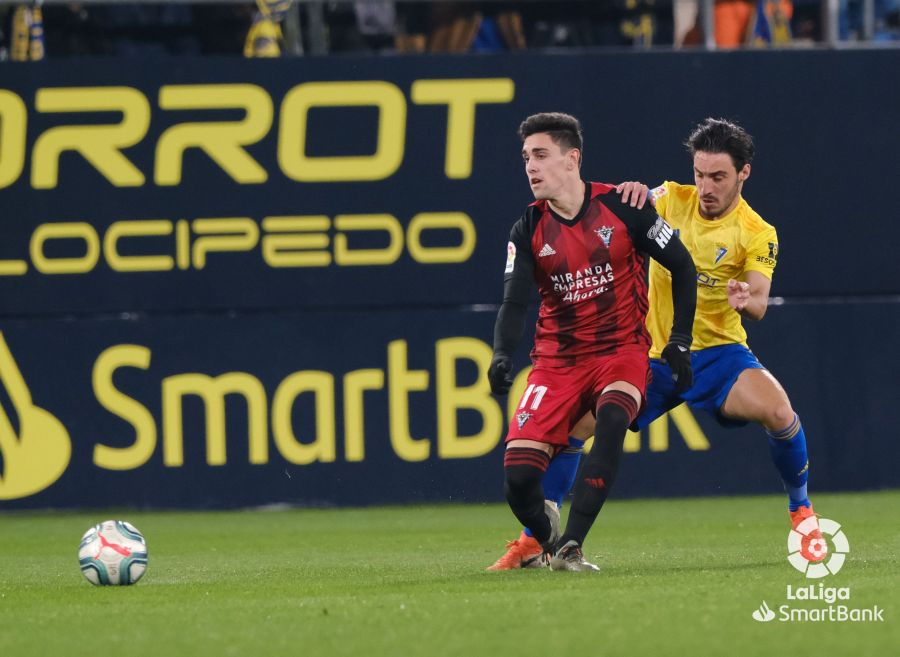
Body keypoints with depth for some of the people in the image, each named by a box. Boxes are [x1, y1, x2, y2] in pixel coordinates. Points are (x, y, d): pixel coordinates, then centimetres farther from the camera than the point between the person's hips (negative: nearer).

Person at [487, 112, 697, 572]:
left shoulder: (620, 207, -7)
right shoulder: (528, 231, -1)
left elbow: (682, 266, 3)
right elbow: (514, 302, -10)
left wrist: (680, 340, -2)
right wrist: (502, 356, -29)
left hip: (622, 349, -2)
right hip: (558, 357, 2)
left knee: (612, 417, -37)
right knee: (518, 473, -14)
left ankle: (571, 545, -35)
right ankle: (545, 536, 21)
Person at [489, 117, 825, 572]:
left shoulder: (757, 235, -9)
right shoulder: (673, 200, 0)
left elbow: (759, 303, -20)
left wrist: (748, 299, -45)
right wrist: (633, 192, -32)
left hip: (716, 354, -3)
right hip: (650, 357, 3)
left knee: (777, 411, -29)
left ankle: (801, 513, -3)